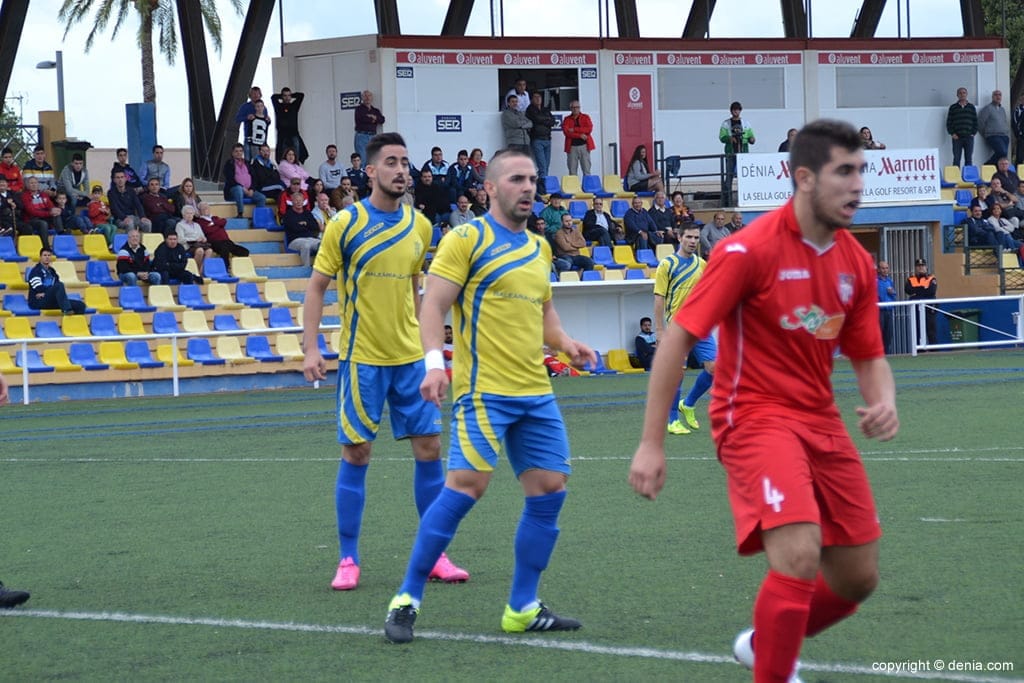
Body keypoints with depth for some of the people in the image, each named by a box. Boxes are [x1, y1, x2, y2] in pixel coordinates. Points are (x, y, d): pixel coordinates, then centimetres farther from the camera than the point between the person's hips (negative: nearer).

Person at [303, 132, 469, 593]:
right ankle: (348, 560, 8)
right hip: (361, 358, -4)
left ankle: (434, 556, 10)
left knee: (429, 448, 2)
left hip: (410, 357, 4)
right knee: (356, 454, 0)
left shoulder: (419, 227, 6)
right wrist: (310, 347, -12)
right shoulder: (345, 224, -7)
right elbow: (316, 287, -4)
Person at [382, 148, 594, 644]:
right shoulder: (467, 240, -4)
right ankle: (407, 600, -7)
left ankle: (523, 608, 14)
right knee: (467, 484, -16)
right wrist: (434, 361, -25)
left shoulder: (540, 248, 17)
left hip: (536, 393, 7)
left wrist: (566, 343, 7)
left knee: (549, 490, 3)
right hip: (483, 389, -7)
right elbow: (433, 304, -10)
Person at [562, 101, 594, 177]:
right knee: (572, 171, -2)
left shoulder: (585, 117, 10)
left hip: (584, 146, 0)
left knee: (586, 170, -4)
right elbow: (566, 132, -5)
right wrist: (580, 135, -13)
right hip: (572, 147, 0)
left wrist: (575, 129, -10)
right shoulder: (567, 119, 10)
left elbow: (589, 129, -5)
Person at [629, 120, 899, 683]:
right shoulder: (750, 250, -16)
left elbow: (869, 358, 13)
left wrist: (884, 403, -12)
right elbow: (677, 339, -13)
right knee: (799, 555, -27)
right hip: (756, 417, -7)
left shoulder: (856, 263, 3)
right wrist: (651, 443, -16)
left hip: (822, 422, 7)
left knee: (858, 577, 10)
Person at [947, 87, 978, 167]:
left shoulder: (971, 107, 11)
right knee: (956, 159, -4)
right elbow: (949, 122, 5)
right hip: (957, 138, -1)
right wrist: (952, 133, -7)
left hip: (969, 137, 1)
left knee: (968, 159, 2)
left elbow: (975, 121, 10)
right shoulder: (953, 107, 8)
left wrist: (973, 133, -2)